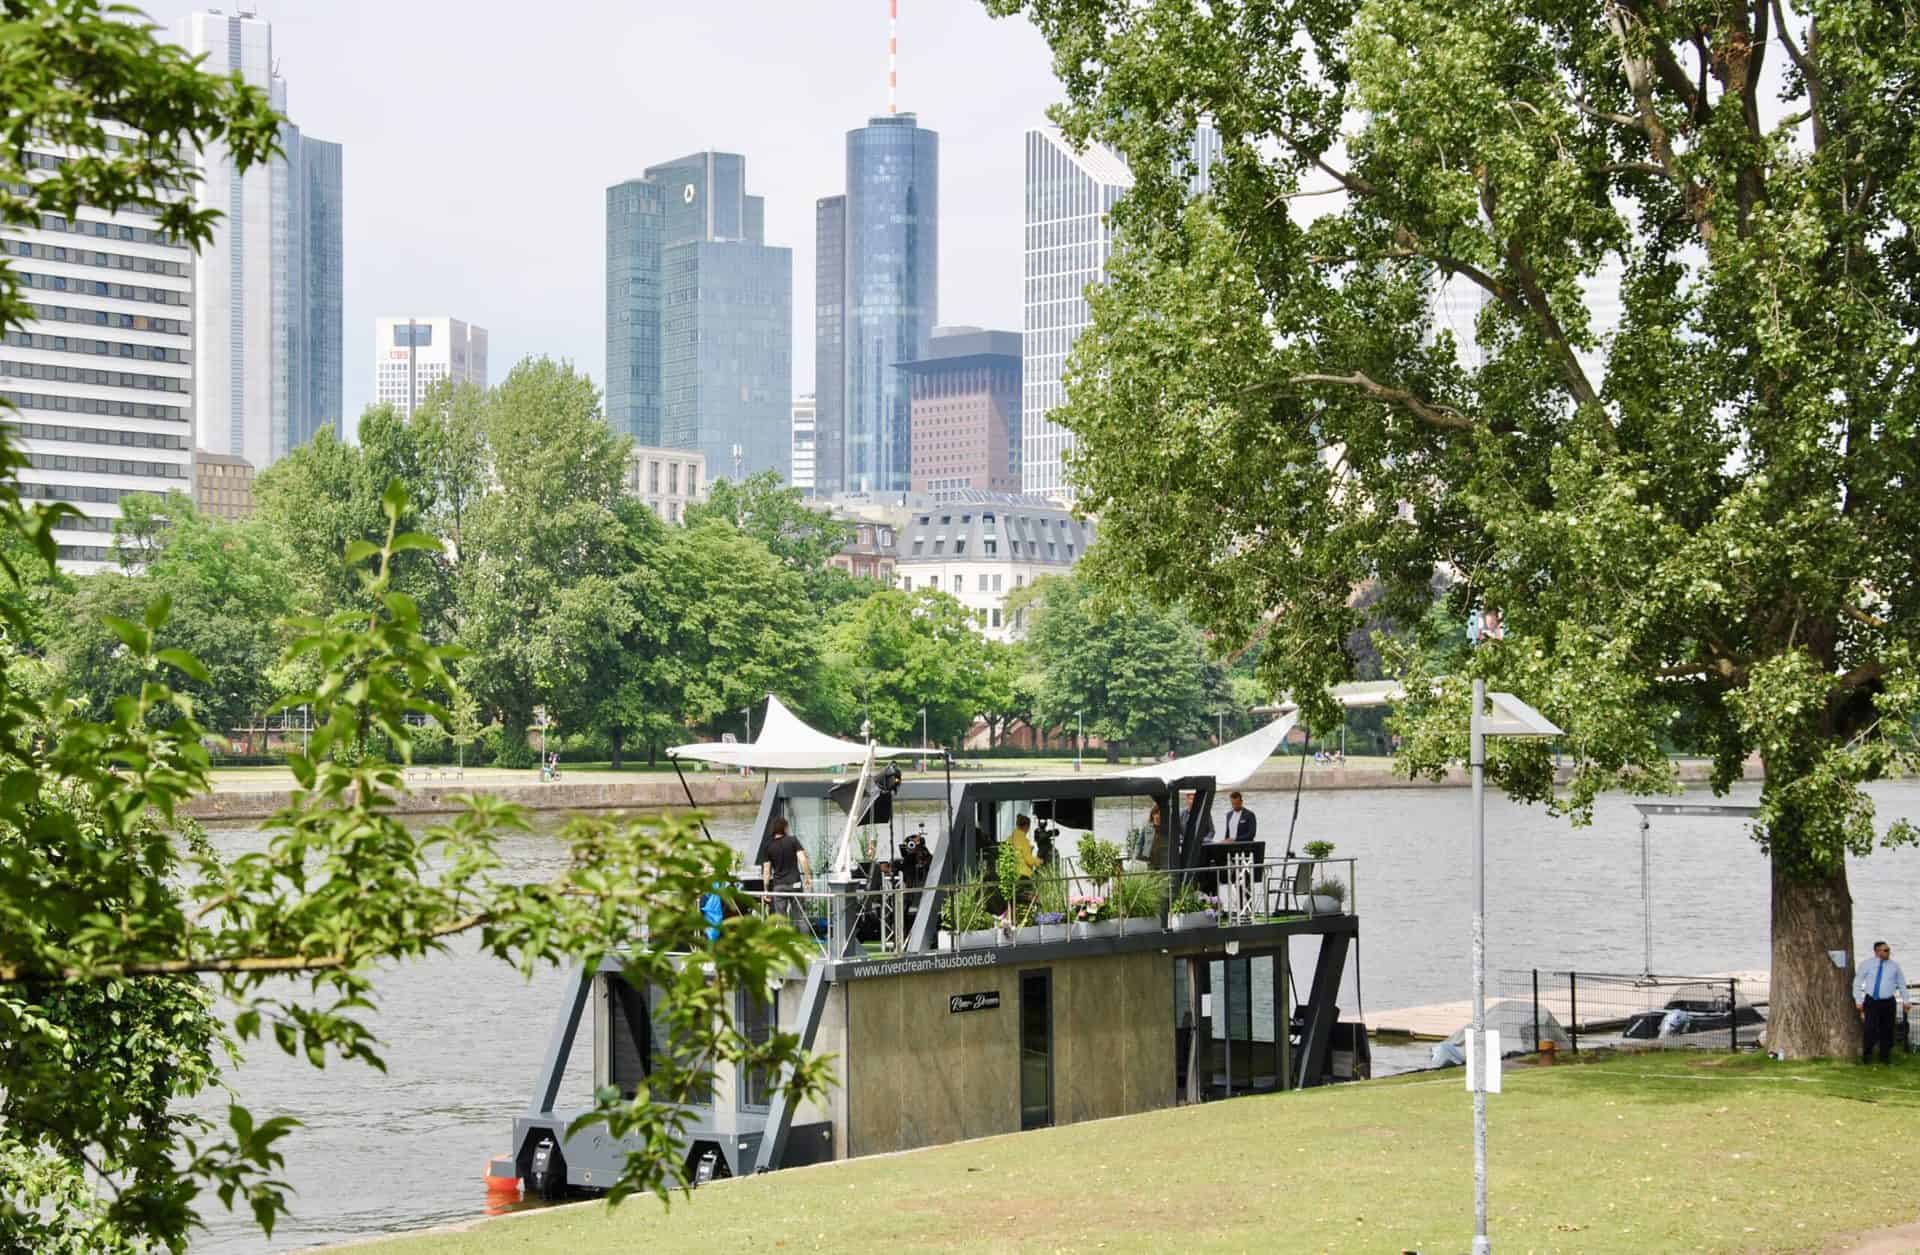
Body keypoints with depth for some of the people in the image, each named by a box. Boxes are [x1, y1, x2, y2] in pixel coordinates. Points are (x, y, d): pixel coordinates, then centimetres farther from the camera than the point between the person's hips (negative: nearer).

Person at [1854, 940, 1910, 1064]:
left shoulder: (1894, 966, 8)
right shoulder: (1866, 965, 1)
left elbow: (1901, 984, 16)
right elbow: (1857, 983, 4)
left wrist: (1906, 1000, 11)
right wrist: (1858, 1001, -1)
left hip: (1888, 1002, 2)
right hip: (1871, 1001, -2)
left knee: (1887, 1030, 4)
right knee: (1869, 1029, -10)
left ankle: (1885, 1056, 17)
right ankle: (1867, 1055, 5)